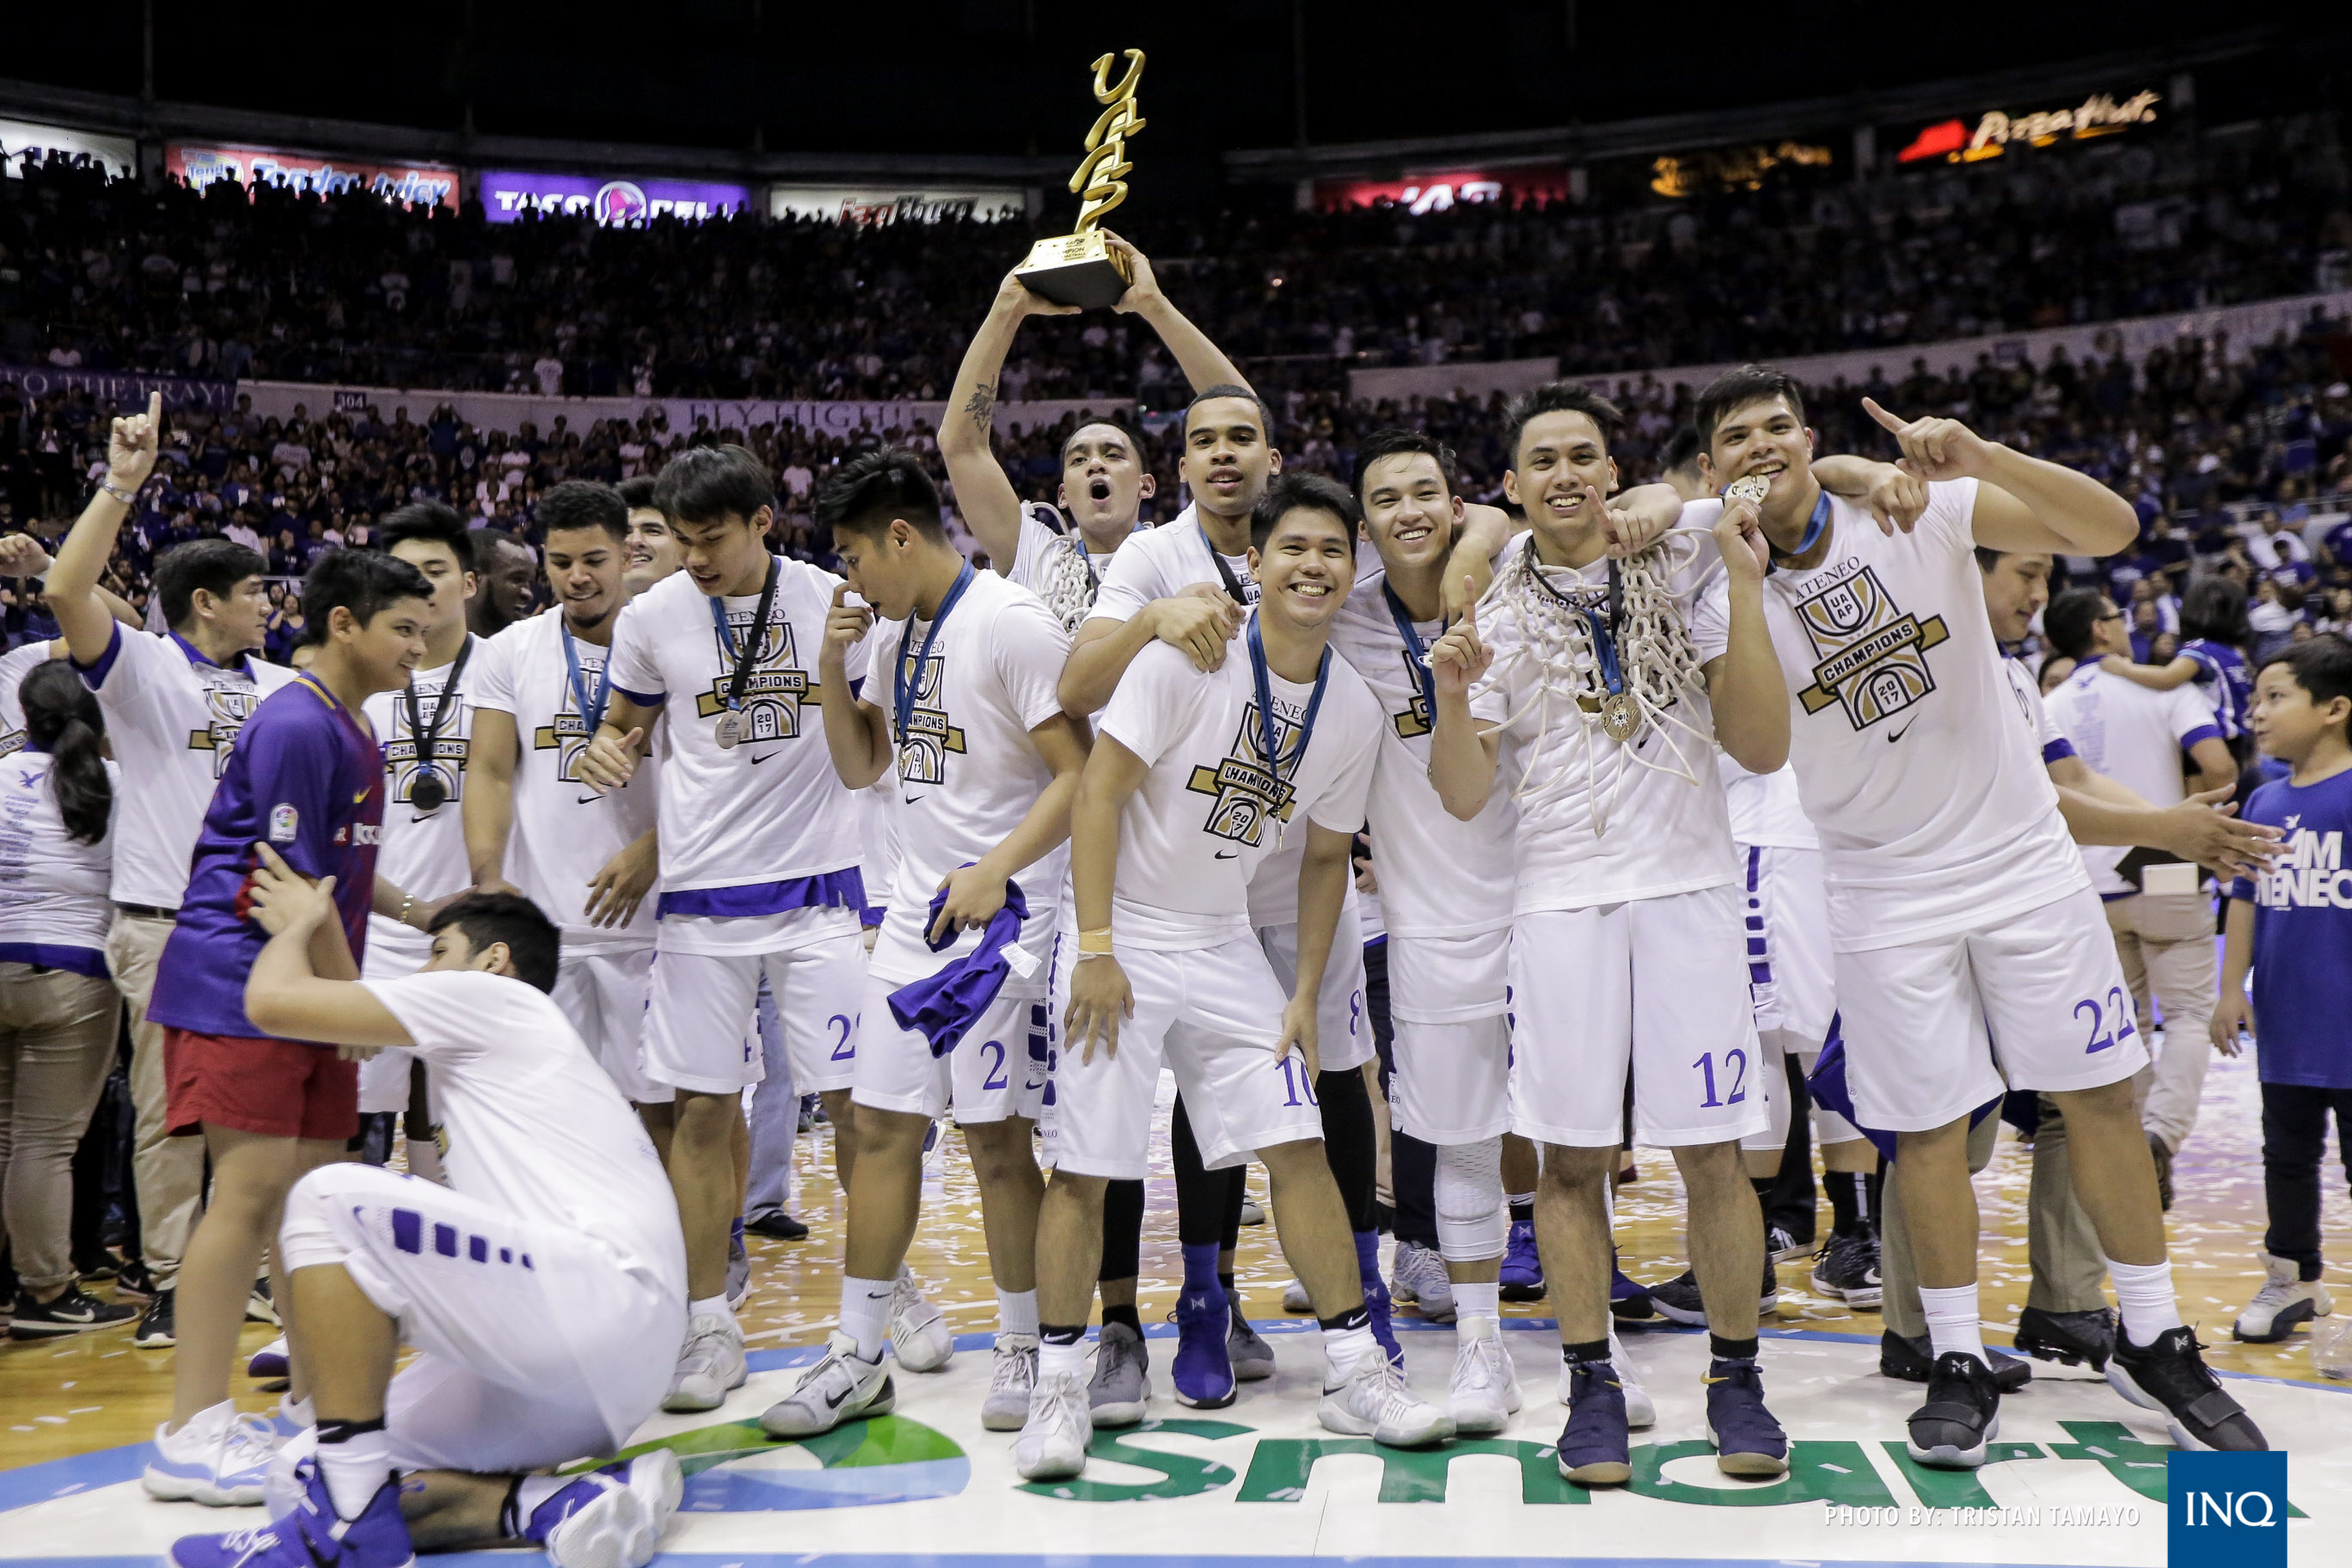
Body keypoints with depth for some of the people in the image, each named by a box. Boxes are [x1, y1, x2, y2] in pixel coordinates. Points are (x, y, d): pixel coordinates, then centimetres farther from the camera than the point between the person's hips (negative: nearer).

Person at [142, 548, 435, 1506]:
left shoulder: (353, 729, 17)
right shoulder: (295, 725, -14)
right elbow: (291, 884, -17)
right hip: (238, 986, -10)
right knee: (251, 1188, -14)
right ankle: (191, 1436, -11)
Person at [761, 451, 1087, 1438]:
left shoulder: (1010, 623, -13)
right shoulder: (893, 632, 12)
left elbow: (1081, 774, -16)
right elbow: (859, 769, 20)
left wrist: (995, 872, -23)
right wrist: (833, 673, 5)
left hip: (1002, 912, -8)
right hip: (917, 906, 8)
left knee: (995, 1134, 0)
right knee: (882, 1126, 8)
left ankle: (1025, 1348, 17)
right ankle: (858, 1356, 17)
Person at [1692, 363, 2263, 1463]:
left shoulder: (1927, 511, -8)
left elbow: (2110, 530, -15)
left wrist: (1982, 459, -31)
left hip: (2022, 854, 0)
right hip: (1888, 890, 0)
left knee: (2099, 1095, 6)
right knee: (1929, 1128, 3)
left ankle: (2151, 1343, 22)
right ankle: (1958, 1365, 18)